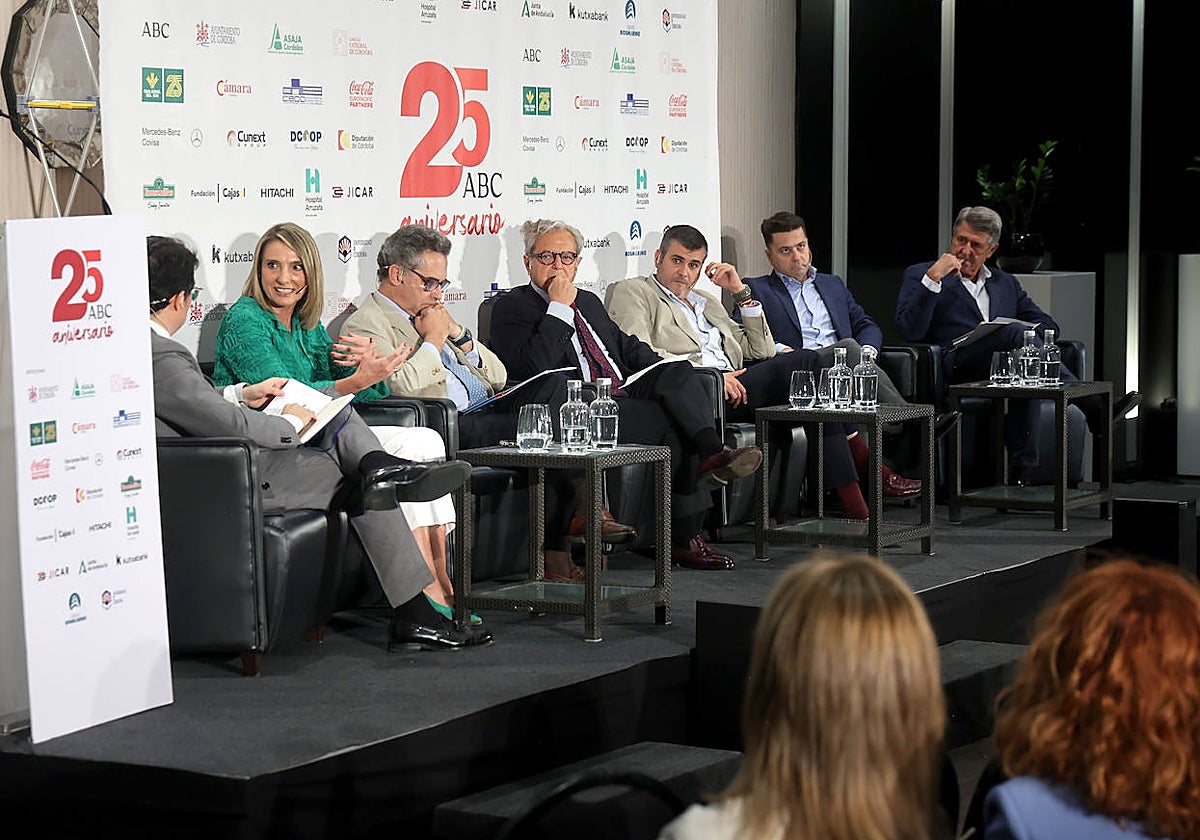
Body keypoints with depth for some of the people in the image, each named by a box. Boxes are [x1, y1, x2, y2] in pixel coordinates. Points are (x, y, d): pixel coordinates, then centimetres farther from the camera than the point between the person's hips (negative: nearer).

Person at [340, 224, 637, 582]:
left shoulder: (431, 314, 27)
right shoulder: (366, 325, 2)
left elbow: (498, 377, 24)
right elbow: (403, 388, -18)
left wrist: (459, 334, 10)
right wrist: (433, 339, -4)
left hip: (485, 411, 8)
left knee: (555, 384, -17)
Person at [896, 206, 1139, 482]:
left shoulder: (1006, 283, 31)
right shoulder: (918, 275, 17)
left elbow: (1048, 325, 24)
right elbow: (910, 331, 0)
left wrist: (1023, 339, 1)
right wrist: (932, 280, -9)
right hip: (957, 364, -5)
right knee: (1016, 331, -33)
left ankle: (1021, 469, -40)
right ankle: (1094, 408, -41)